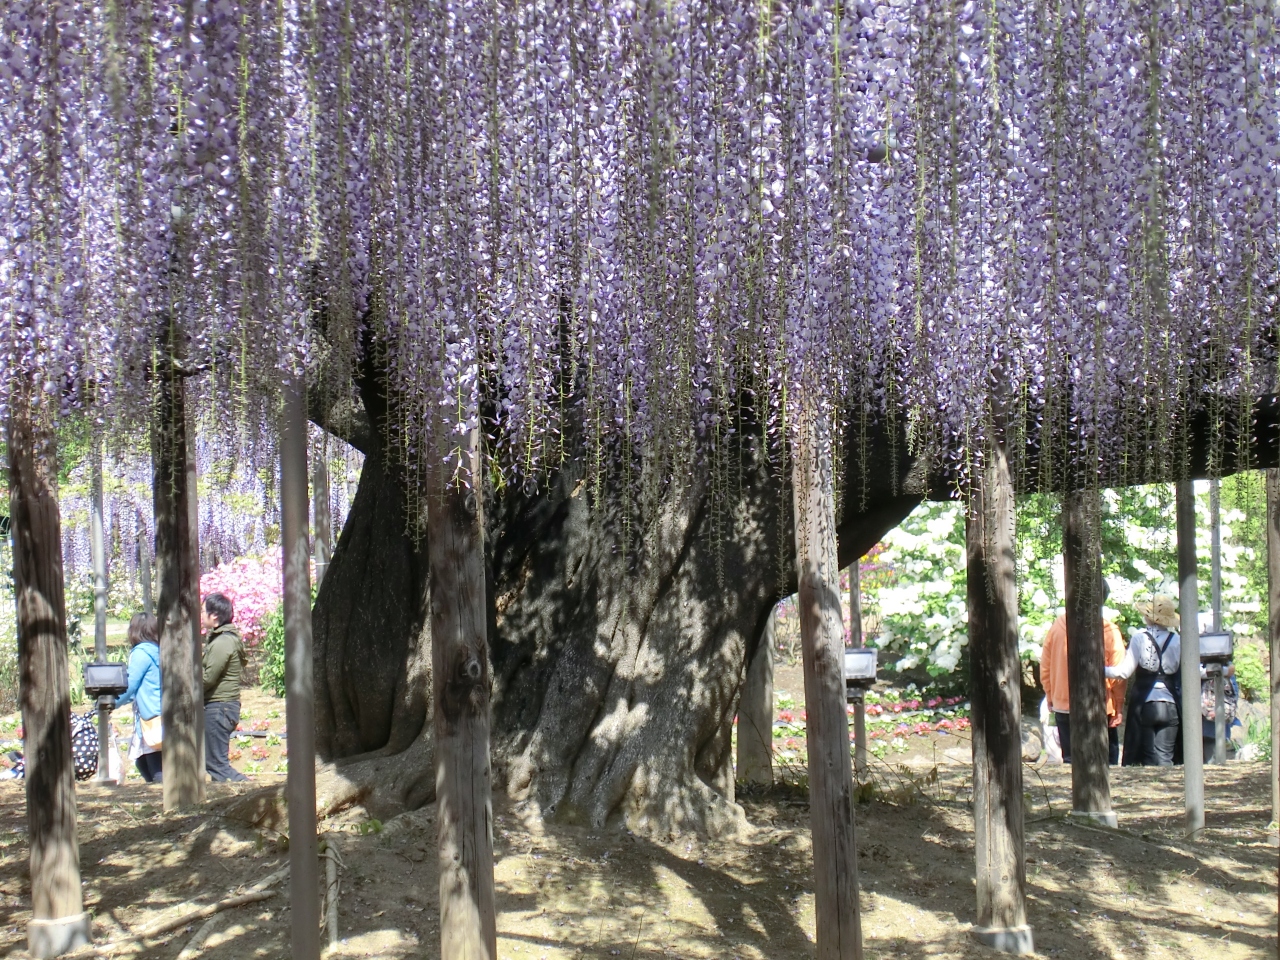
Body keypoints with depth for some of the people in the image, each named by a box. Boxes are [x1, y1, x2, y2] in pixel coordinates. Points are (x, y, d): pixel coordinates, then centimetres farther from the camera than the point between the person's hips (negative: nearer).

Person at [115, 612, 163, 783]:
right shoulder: (158, 651, 14)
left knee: (158, 771, -8)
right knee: (142, 762, 17)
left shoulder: (141, 653, -9)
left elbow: (129, 686, -10)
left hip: (153, 719, -9)